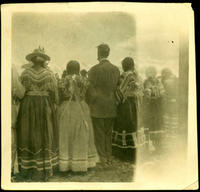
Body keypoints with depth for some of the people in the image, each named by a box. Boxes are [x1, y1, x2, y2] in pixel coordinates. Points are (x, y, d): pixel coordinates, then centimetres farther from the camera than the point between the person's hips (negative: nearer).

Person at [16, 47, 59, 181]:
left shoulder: (25, 73, -2)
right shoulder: (49, 74, -6)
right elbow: (54, 93, -6)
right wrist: (54, 106, 6)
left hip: (28, 106, 2)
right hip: (45, 105, -1)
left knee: (29, 135, 10)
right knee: (44, 135, 6)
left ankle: (27, 169, 16)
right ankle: (42, 170, 10)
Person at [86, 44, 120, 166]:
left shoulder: (94, 70, -12)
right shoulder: (116, 69, 2)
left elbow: (91, 90, -11)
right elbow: (118, 88, 6)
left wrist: (89, 104, 1)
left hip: (98, 107, -5)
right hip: (112, 107, 5)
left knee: (99, 134, 4)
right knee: (109, 133, 14)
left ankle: (102, 159, 8)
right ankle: (109, 158, 21)